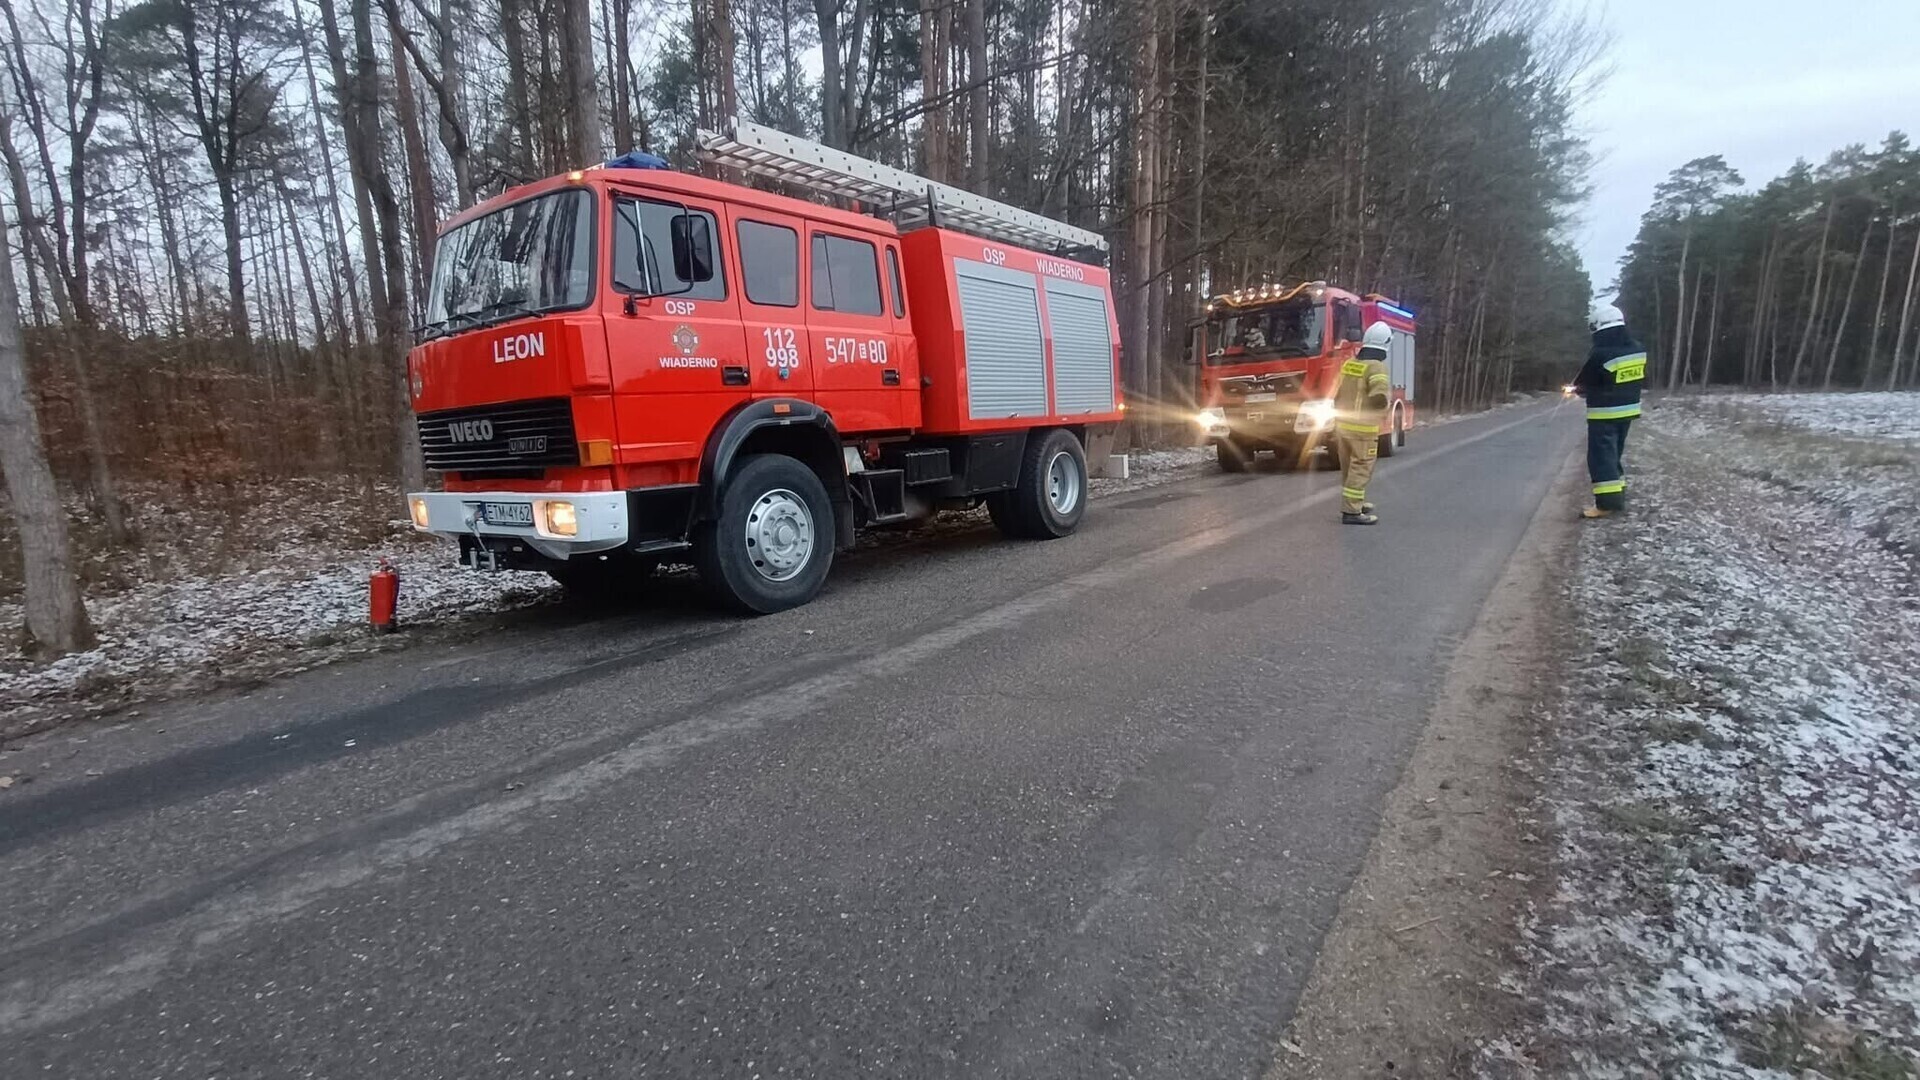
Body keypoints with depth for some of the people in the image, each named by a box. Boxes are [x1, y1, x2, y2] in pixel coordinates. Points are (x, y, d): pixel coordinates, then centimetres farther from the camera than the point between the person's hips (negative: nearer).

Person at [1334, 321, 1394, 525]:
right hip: (1363, 428, -8)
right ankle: (1351, 512, -4)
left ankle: (1354, 503, 32)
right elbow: (1379, 396, -26)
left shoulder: (1349, 363, 8)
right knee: (1361, 469, -3)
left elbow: (1338, 395, 14)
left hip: (1343, 424, 8)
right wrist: (1383, 405, -4)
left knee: (1348, 467, 17)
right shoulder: (1376, 367, -14)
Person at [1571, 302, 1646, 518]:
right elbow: (1640, 379, 13)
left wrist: (1578, 390, 13)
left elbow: (1583, 383, -8)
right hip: (1628, 409, 8)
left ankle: (1608, 501, -13)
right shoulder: (1637, 349, 4)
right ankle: (1618, 494, 27)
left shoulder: (1600, 354, -21)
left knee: (1601, 455, -7)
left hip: (1604, 414, -8)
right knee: (1614, 453, 20)